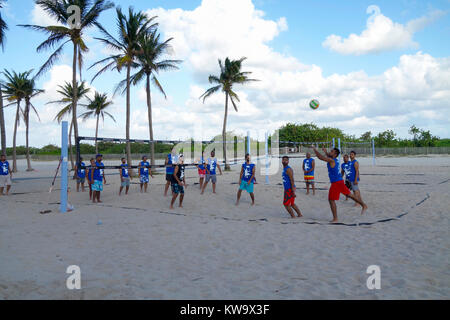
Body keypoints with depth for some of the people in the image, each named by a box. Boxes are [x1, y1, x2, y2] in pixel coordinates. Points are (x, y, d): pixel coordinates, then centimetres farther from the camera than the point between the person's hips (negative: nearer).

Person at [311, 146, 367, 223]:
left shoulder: (331, 160, -16)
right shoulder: (336, 160, 10)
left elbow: (320, 157, -22)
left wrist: (314, 149, -11)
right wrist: (325, 152, 26)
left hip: (336, 183, -9)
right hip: (340, 181, 9)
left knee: (331, 200, -2)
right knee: (349, 194, 20)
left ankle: (335, 219, 2)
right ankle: (363, 205, 28)